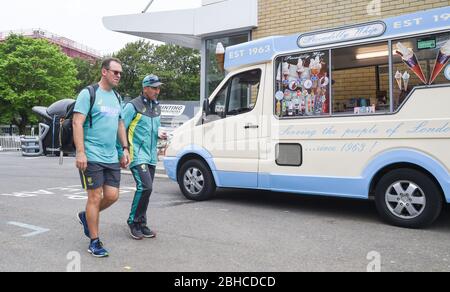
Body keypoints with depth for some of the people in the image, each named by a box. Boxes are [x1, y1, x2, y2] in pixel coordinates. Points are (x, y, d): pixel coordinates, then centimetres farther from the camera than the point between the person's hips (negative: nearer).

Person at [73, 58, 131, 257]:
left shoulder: (116, 97, 16)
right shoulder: (88, 93, -6)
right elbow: (77, 123, -12)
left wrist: (125, 148, 14)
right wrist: (80, 152, -19)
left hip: (112, 157, 7)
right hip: (92, 157, -6)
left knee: (112, 196, 4)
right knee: (95, 197, -1)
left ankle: (86, 217, 33)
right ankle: (94, 243, 12)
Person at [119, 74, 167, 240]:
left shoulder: (157, 107, 16)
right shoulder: (133, 106, -8)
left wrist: (160, 136, 5)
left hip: (151, 156, 7)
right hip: (138, 155, -7)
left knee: (146, 189, 10)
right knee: (145, 186, -17)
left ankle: (141, 224, 21)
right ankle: (133, 221, 1)